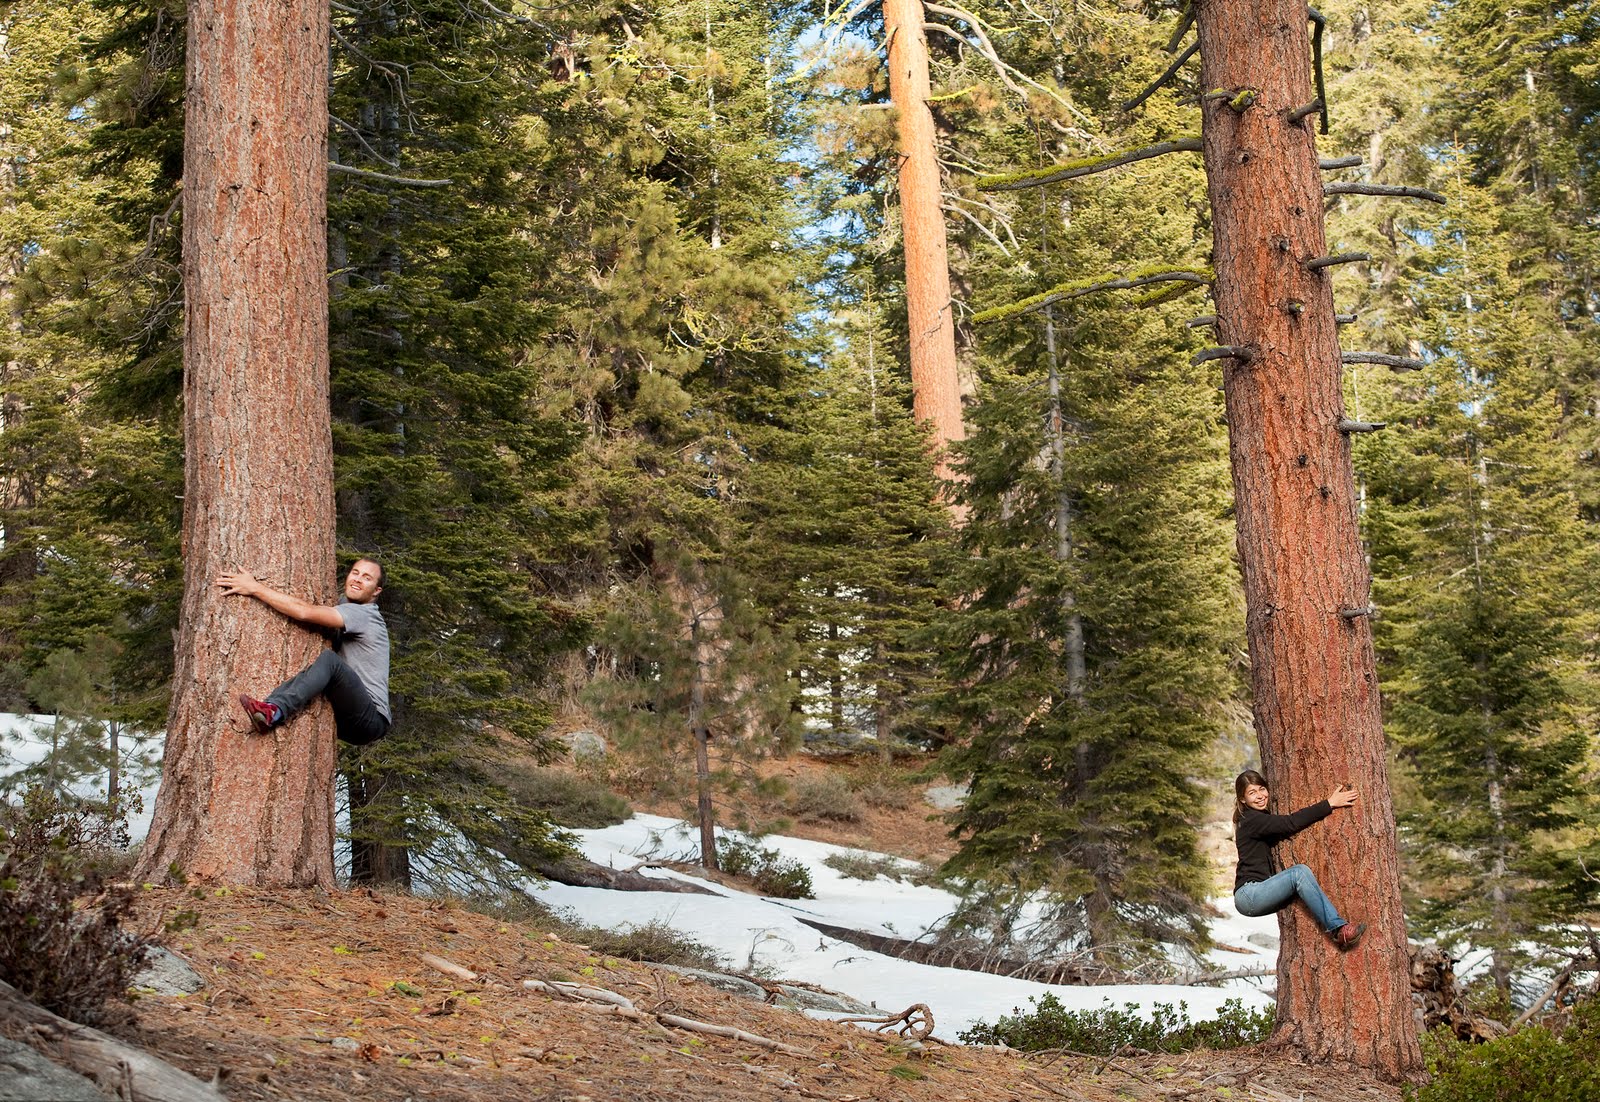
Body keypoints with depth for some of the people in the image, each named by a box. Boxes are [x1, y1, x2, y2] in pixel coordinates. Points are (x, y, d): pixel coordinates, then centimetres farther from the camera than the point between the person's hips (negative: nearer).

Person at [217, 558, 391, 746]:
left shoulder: (362, 614, -10)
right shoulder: (347, 606, 20)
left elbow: (305, 612, -19)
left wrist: (254, 588, -17)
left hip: (372, 718, -9)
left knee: (330, 659, -29)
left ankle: (274, 711, -46)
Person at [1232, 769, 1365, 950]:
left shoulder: (1264, 818, 20)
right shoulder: (1251, 820, -12)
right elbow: (1291, 823, -22)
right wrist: (1330, 804, -20)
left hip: (1260, 891, 9)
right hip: (1248, 895, -9)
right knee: (1300, 872, -29)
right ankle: (1338, 928, -32)